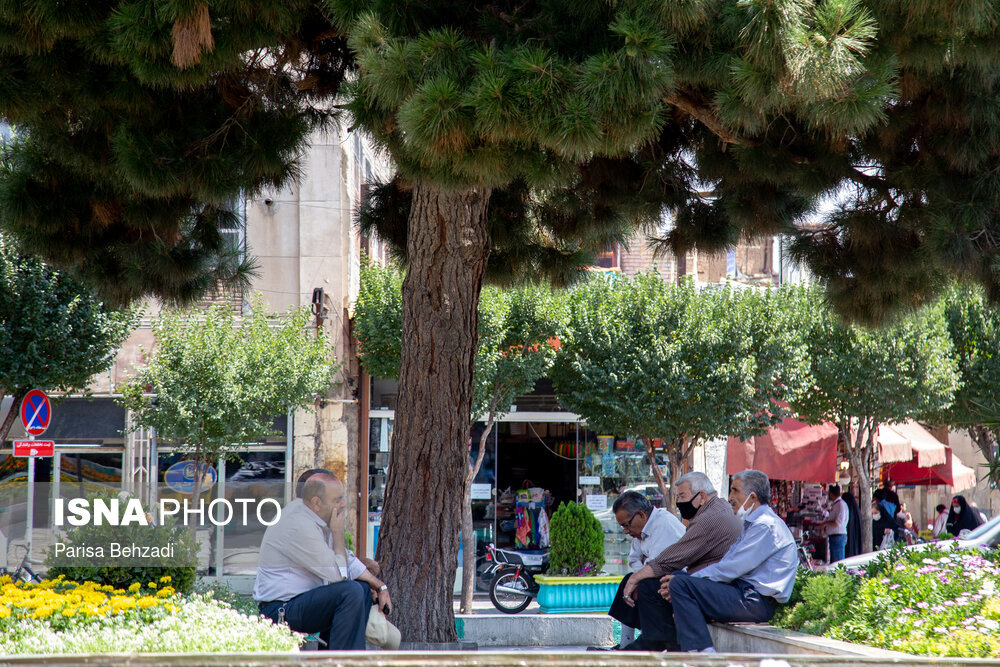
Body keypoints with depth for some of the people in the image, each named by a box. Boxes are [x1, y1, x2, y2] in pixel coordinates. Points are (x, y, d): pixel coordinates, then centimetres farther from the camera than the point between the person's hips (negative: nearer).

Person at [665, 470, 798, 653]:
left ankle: (702, 651, -26)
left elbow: (730, 570, -17)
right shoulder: (752, 524, 21)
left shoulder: (766, 526, -13)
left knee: (680, 584, -20)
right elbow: (726, 565, 16)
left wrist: (681, 581, -11)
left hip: (757, 602, -11)